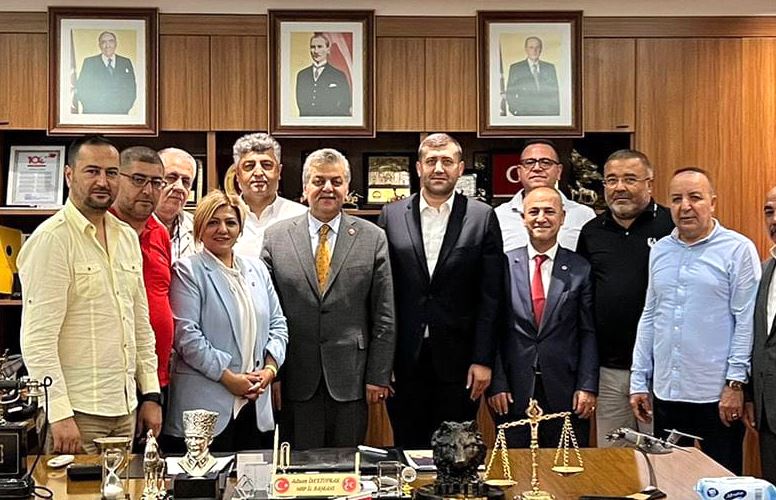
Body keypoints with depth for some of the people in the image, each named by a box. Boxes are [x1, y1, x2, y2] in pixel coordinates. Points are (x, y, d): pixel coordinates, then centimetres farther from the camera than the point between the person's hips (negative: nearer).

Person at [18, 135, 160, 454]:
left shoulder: (127, 237, 11)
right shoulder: (52, 239, -11)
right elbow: (38, 338, -15)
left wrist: (151, 394, 11)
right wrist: (59, 413, -19)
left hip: (125, 406, 7)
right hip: (77, 412, -6)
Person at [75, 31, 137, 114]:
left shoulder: (126, 63, 14)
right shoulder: (89, 62, 10)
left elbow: (131, 89, 11)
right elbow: (81, 90, 6)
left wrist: (123, 107, -5)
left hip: (120, 114, 1)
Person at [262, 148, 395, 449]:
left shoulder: (372, 238, 3)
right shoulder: (276, 237, 4)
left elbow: (384, 317, 2)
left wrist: (379, 377, -1)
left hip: (351, 379, 0)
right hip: (296, 380, 0)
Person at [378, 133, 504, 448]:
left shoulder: (482, 218, 1)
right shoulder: (392, 216, 5)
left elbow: (491, 296, -1)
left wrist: (483, 360, -6)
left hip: (458, 360, -1)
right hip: (404, 360, 1)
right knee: (407, 449, 10)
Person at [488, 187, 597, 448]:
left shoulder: (580, 269, 3)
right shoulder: (503, 266, 2)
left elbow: (589, 333, 3)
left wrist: (588, 387, -4)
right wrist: (497, 384, -4)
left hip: (565, 393, 0)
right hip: (514, 393, 0)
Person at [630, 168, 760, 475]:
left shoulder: (738, 249, -5)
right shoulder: (660, 251, 11)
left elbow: (747, 320, -8)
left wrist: (735, 383, -12)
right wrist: (639, 380, 10)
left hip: (717, 395, -5)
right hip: (665, 392, 5)